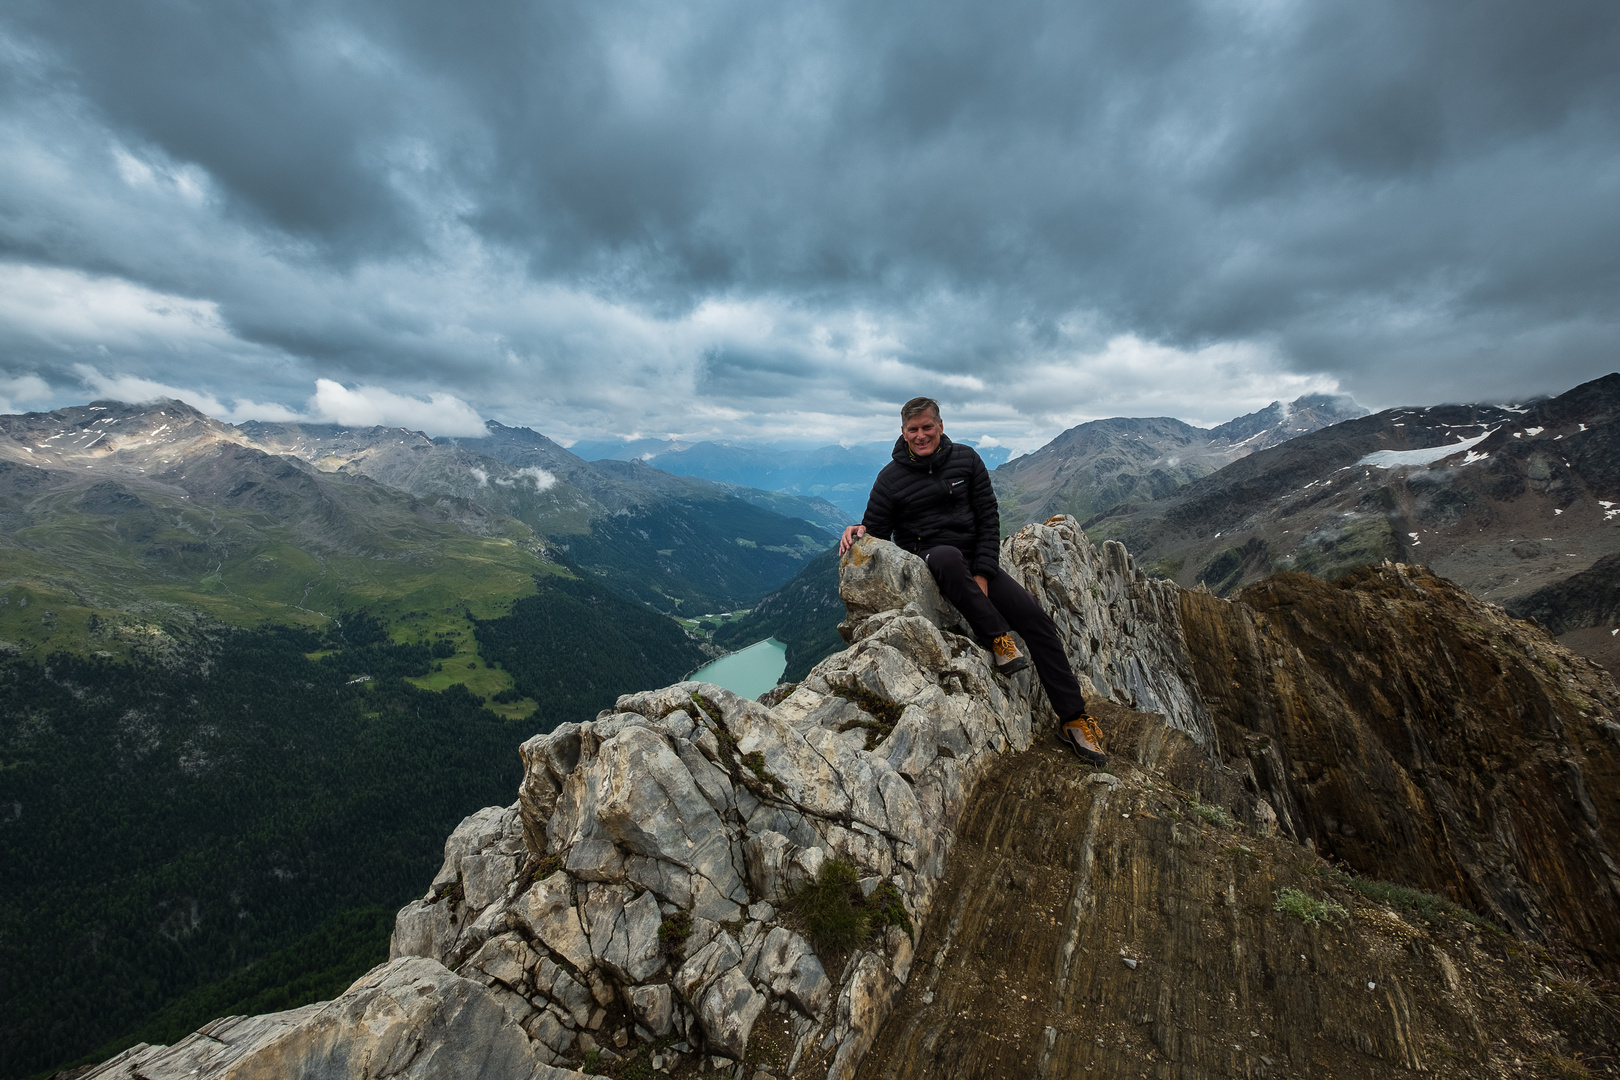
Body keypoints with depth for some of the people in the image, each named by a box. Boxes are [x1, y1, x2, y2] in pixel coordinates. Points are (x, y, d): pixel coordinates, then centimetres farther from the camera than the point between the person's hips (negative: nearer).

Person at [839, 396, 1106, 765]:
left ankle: (1074, 719, 0)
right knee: (948, 556, -41)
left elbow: (989, 518, 3)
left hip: (977, 563, 3)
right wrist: (859, 531, -25)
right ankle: (998, 638, -23)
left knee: (1037, 620, -11)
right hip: (926, 562, -3)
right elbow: (877, 531, 2)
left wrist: (982, 574, -8)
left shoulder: (966, 459, 5)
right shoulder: (891, 477, 0)